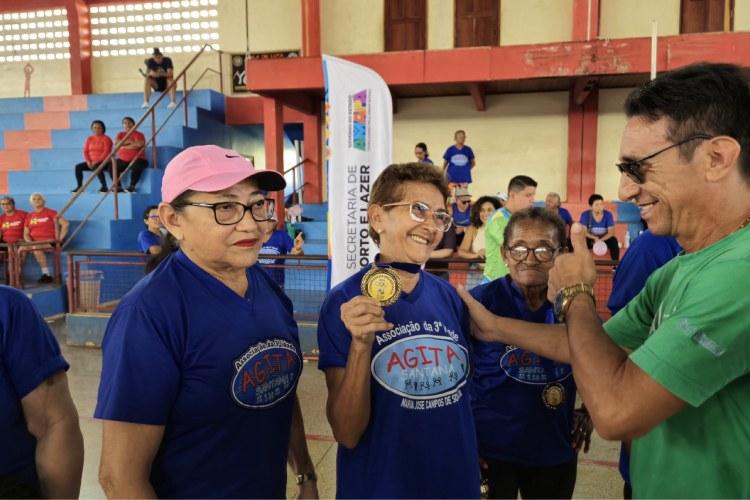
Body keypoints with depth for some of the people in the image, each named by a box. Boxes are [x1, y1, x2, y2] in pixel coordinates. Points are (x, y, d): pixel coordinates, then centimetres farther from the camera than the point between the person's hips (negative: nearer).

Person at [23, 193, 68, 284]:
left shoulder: (50, 212, 3)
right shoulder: (29, 216, 17)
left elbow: (65, 224, -6)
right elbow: (26, 234, 14)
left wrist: (60, 238, -11)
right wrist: (31, 243, -7)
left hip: (49, 241, -5)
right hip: (35, 242, 5)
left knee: (37, 248, -34)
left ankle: (46, 274, -26)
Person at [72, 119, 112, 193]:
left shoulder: (106, 138, -3)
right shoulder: (90, 139, 13)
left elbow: (106, 152, -14)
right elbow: (85, 151, 9)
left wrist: (97, 161, -20)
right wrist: (88, 161, -10)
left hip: (103, 162, -6)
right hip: (91, 162, 6)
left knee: (97, 167, -37)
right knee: (78, 167, -15)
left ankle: (104, 187, -27)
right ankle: (79, 187, -9)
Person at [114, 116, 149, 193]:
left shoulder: (138, 134, 0)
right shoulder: (120, 134, 14)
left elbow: (139, 144, -20)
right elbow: (116, 142, -5)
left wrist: (124, 146, -11)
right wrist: (129, 141, -9)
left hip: (136, 159, -4)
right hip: (122, 160, 4)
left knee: (137, 166, -38)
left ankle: (132, 186, -26)